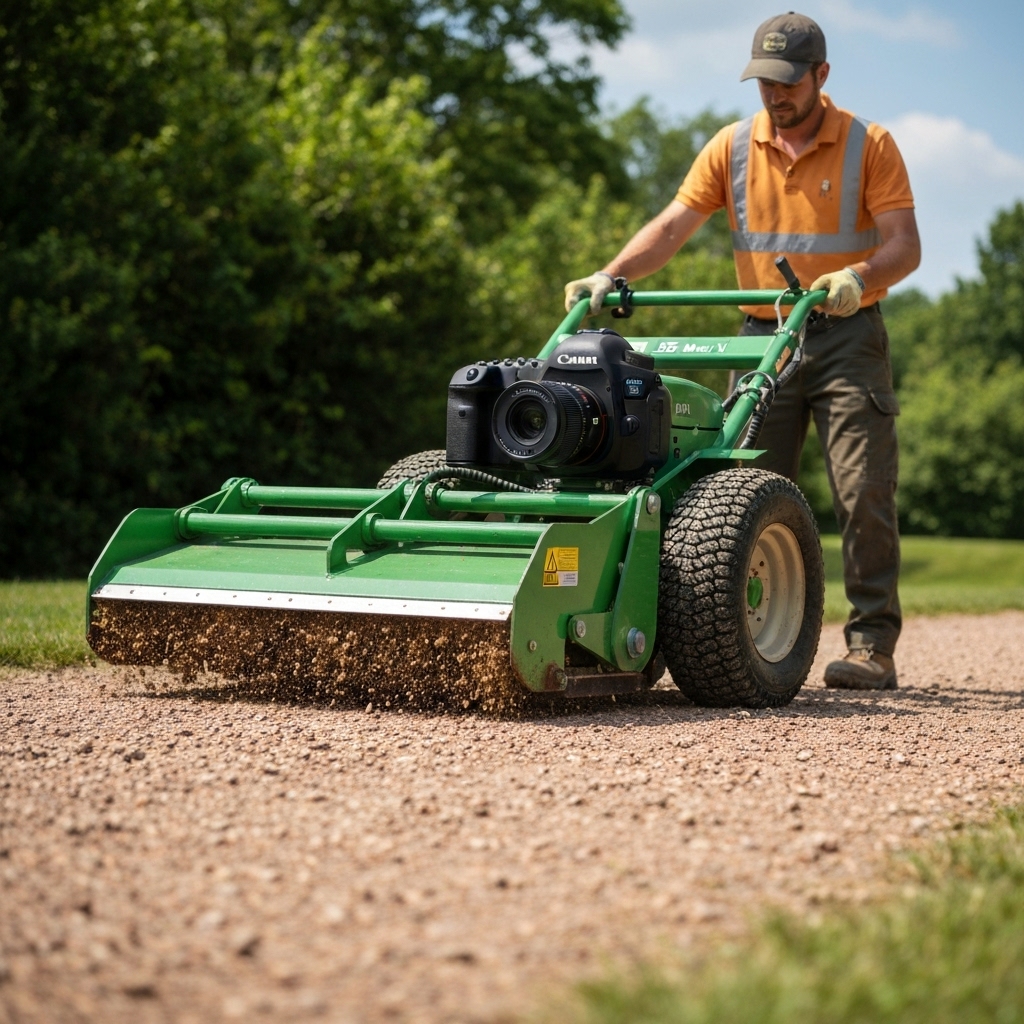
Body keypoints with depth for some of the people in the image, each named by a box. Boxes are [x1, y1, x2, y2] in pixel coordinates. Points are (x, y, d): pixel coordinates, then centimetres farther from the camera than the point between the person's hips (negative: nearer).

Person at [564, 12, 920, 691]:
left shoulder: (869, 146, -3)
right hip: (763, 336, 3)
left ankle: (872, 646, -3)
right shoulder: (733, 147, 6)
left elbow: (905, 245, -9)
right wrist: (612, 276, -13)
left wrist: (858, 277, -29)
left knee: (864, 493, -8)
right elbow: (673, 226, 2)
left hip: (847, 336, -3)